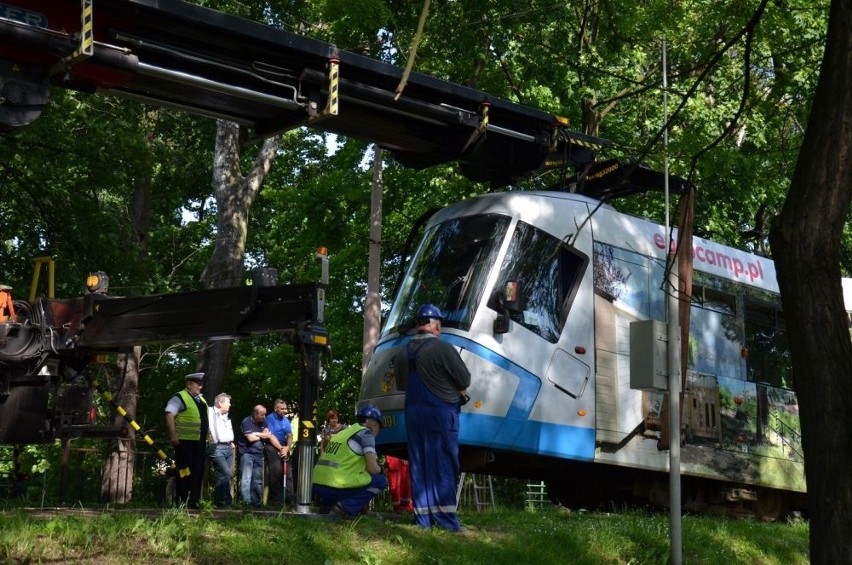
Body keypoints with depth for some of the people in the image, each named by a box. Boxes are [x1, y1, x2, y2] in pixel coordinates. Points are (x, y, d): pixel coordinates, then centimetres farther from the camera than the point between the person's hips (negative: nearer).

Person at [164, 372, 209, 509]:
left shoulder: (201, 400, 19)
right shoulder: (180, 398, -8)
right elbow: (169, 415, -17)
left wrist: (207, 436, 20)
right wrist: (173, 436, -22)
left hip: (200, 442, 8)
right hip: (186, 441, -8)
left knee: (198, 472, 9)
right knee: (184, 472, -5)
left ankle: (194, 501, 15)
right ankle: (181, 501, 0)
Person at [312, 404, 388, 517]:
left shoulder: (344, 432, 24)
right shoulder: (365, 433, 0)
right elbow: (373, 468, -7)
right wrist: (380, 469, 15)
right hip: (336, 487, -8)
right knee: (380, 481, 7)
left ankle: (328, 504, 11)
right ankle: (345, 507, -8)